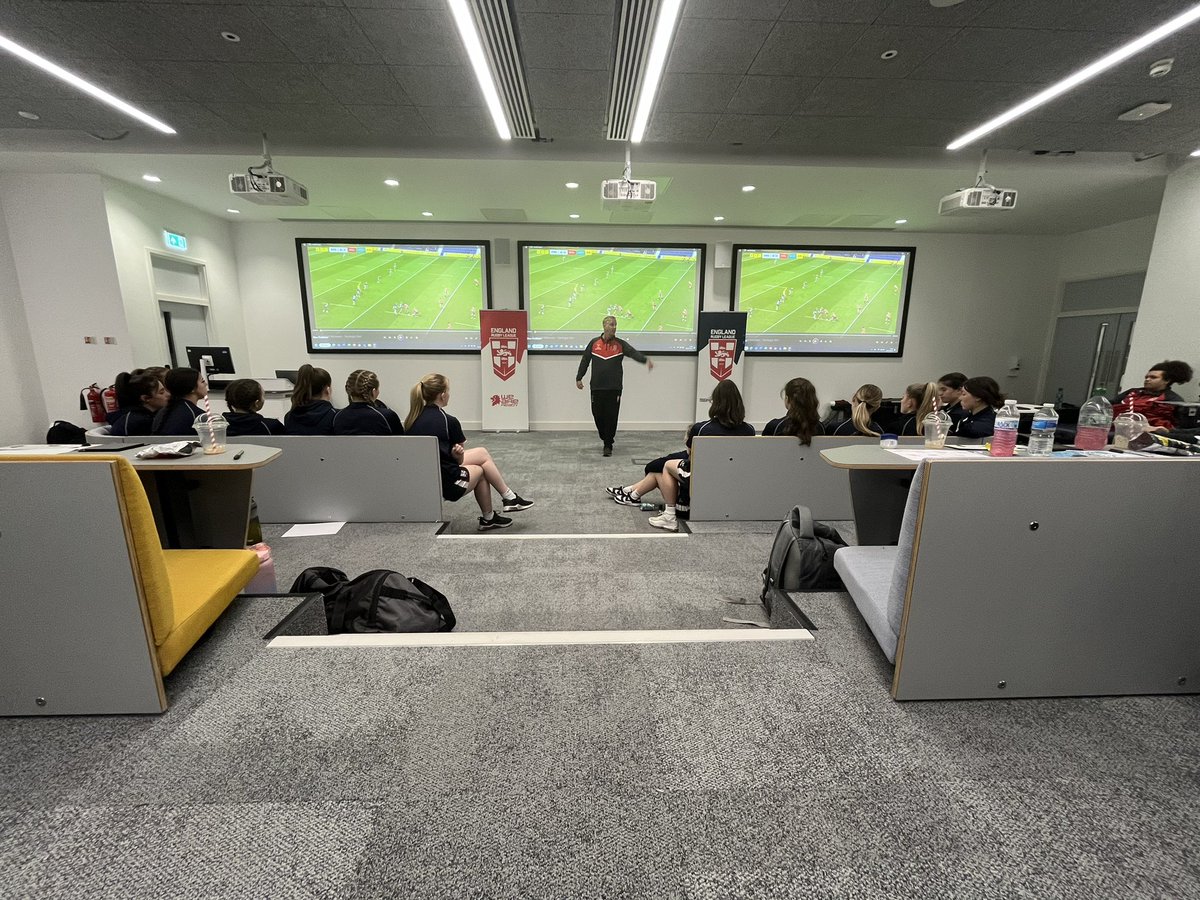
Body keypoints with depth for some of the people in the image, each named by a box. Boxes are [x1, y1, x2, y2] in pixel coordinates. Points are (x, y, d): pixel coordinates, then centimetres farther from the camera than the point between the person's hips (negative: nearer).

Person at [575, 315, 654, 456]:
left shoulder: (620, 344, 3)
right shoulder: (594, 343, 7)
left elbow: (633, 353, -13)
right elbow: (585, 360, 13)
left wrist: (645, 360, -32)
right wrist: (579, 378, 13)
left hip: (614, 388, -1)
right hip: (596, 387, 1)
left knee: (611, 417, -2)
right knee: (598, 415, 5)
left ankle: (608, 445, 9)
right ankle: (606, 438, 29)